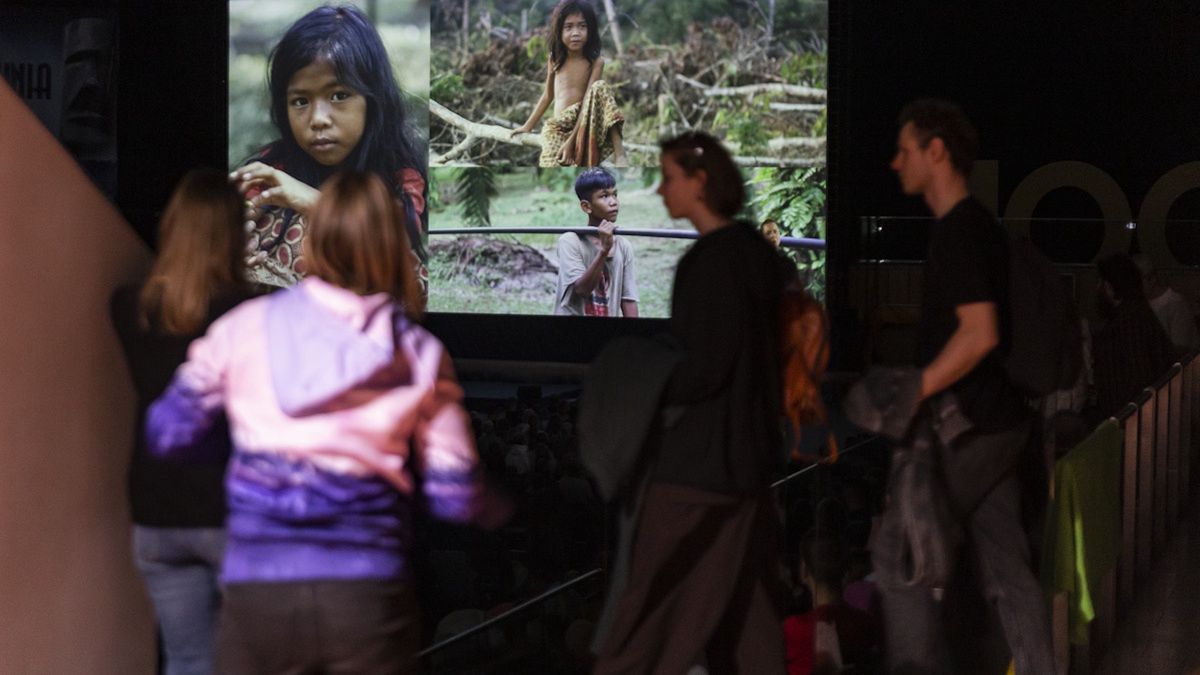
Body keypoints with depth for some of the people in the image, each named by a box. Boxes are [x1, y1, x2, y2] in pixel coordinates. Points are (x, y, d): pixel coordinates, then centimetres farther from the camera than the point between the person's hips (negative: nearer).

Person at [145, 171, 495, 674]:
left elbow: (167, 434, 6)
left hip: (257, 596, 1)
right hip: (369, 595, -1)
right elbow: (454, 498, -1)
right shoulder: (418, 355, -1)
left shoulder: (244, 328, 0)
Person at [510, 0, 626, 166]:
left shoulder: (596, 62, -4)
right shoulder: (555, 59, 5)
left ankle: (618, 150, -34)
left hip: (585, 125, 0)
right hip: (557, 127, 0)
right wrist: (528, 126, 23)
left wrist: (572, 139, -22)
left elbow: (588, 101, -13)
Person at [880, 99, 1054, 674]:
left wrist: (912, 394, -19)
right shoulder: (978, 226, 15)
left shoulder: (961, 231, -16)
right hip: (999, 422, 10)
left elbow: (979, 335, -25)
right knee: (1006, 567, 10)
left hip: (969, 428, -10)